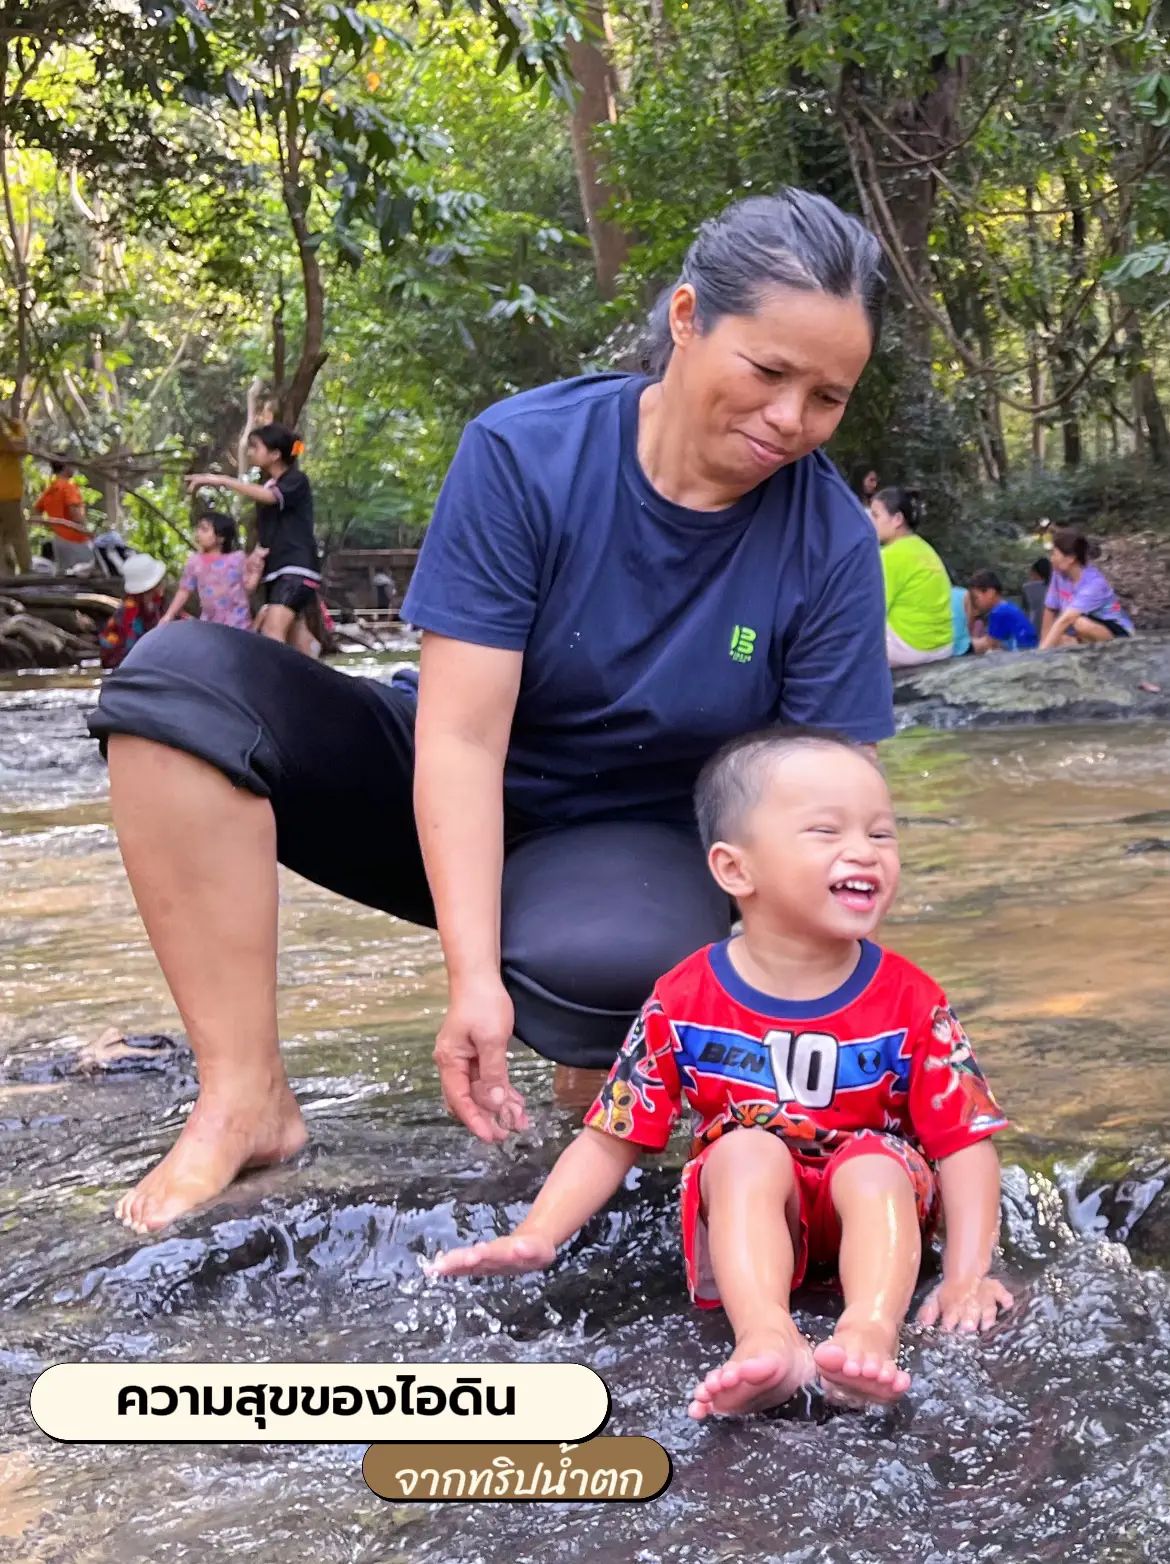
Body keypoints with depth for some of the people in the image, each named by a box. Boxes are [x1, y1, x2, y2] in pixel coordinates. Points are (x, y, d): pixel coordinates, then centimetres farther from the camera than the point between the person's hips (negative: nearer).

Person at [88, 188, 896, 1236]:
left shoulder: (832, 548, -13)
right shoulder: (525, 454, -17)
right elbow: (462, 734, -22)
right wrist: (472, 978, -30)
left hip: (637, 843, -1)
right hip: (453, 813, 1)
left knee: (608, 963, -40)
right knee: (179, 679, -23)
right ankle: (245, 1100, -24)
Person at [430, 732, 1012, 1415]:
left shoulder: (910, 1002, -7)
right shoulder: (686, 1001, -6)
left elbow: (966, 1141, -9)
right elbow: (614, 1136, -2)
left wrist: (968, 1277, -21)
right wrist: (536, 1237, -15)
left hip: (871, 1217, 0)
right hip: (746, 1221, 0)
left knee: (876, 1163, -30)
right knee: (745, 1152, -30)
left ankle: (870, 1332, -47)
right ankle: (766, 1338, -47)